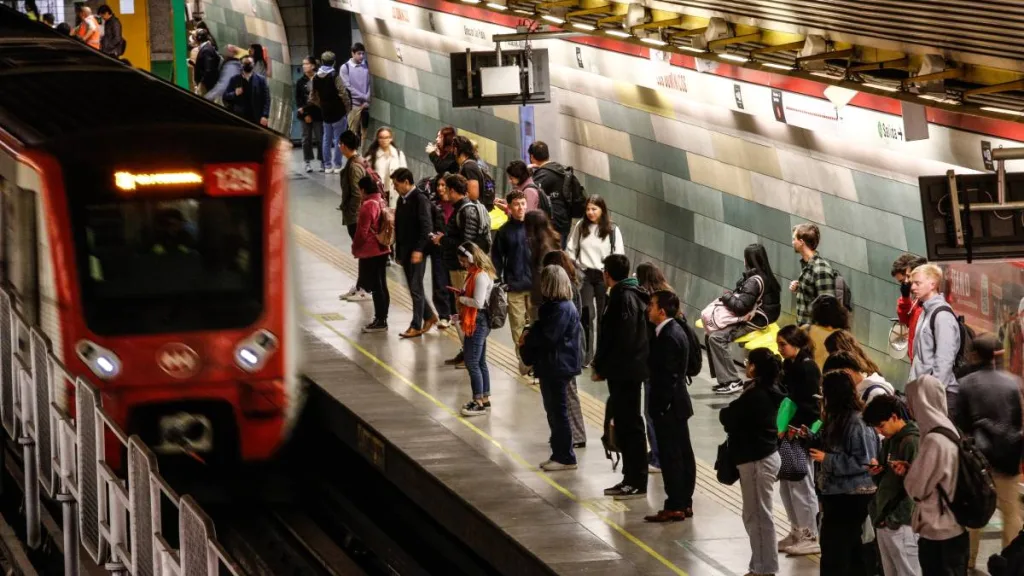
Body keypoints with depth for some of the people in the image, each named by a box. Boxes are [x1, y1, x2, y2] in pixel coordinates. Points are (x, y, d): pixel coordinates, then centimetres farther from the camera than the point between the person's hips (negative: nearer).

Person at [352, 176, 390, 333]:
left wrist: (355, 248, -4)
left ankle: (380, 321, 0)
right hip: (383, 249, 9)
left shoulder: (367, 206, -19)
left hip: (369, 252, -9)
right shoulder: (382, 203, 7)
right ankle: (382, 319, 18)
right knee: (381, 285, 13)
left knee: (375, 286, -3)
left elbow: (362, 231, -18)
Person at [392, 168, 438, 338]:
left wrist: (418, 250, -22)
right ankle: (429, 316, 27)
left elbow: (427, 227, -18)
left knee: (416, 288, -4)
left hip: (417, 252, -8)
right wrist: (398, 251, 15)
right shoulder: (402, 200, 11)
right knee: (413, 287, 13)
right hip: (405, 251, 8)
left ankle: (416, 326, 0)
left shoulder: (420, 200, -13)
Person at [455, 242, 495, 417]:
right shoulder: (475, 273, 11)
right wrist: (461, 294, 3)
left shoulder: (481, 276, -20)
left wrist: (461, 298, -11)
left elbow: (478, 302, -24)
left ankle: (479, 403, -2)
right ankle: (485, 400, 23)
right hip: (475, 322, 11)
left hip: (478, 323, -11)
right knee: (480, 363, 16)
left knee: (472, 363, -6)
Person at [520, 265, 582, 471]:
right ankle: (559, 454, 23)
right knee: (553, 411, 15)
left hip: (558, 367, -10)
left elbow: (547, 337, -24)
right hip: (550, 366, 10)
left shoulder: (561, 309, -20)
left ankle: (565, 458, 3)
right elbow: (541, 329, 15)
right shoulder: (553, 305, 12)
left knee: (558, 412, -3)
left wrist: (527, 339, -8)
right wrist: (529, 335, -4)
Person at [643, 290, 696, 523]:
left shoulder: (668, 337, -20)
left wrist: (661, 407, -19)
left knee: (671, 456, -5)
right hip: (677, 403, 10)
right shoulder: (675, 331, 11)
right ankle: (684, 503, 19)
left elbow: (667, 377, -22)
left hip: (669, 406, -10)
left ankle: (675, 507, -1)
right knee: (683, 454, 13)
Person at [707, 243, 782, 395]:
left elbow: (740, 306, -25)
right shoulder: (763, 276, 12)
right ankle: (724, 377, 7)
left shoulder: (755, 281, -20)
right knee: (709, 334, 6)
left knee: (716, 337, -21)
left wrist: (727, 297, -7)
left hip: (754, 322, -11)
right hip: (753, 318, 11)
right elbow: (743, 298, 16)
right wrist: (730, 297, -2)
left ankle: (732, 382, -18)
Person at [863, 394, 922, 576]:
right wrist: (876, 472, 0)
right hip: (883, 521, 9)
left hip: (901, 525, -9)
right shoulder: (888, 442, 15)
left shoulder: (913, 442, -12)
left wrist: (895, 518, -17)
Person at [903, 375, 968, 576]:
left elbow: (917, 490, -15)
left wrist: (906, 472, 3)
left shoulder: (934, 440, -21)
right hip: (953, 531, 9)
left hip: (939, 536, -9)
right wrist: (910, 470, 6)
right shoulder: (948, 433, 8)